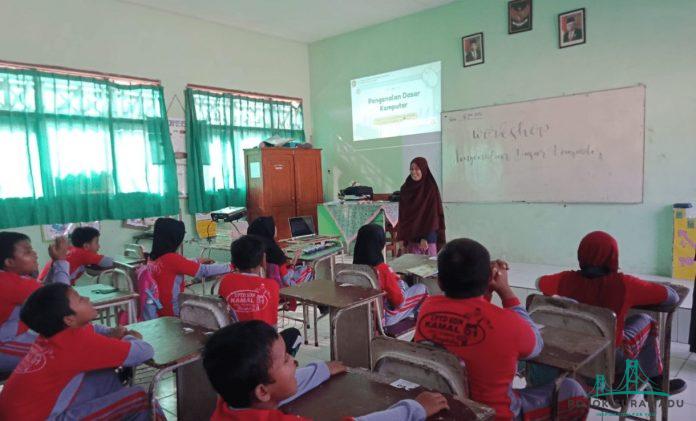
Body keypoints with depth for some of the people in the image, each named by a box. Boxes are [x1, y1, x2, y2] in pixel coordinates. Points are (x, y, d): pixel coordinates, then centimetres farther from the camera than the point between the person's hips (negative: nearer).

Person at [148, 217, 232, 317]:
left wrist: (198, 262, 20)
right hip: (172, 311, -8)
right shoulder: (171, 258, -25)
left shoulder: (152, 257, -1)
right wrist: (230, 267, -11)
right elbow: (205, 271, -21)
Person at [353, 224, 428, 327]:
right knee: (421, 289, 10)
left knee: (403, 284, 25)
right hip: (383, 318, -6)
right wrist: (399, 283, -2)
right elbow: (398, 300, -19)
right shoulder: (383, 269, -28)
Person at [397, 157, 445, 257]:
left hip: (427, 236, -4)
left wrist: (425, 237, -16)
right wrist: (401, 237, 3)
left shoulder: (431, 189, -8)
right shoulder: (406, 188, 5)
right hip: (410, 235, 4)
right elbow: (402, 214, 8)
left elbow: (433, 214, -11)